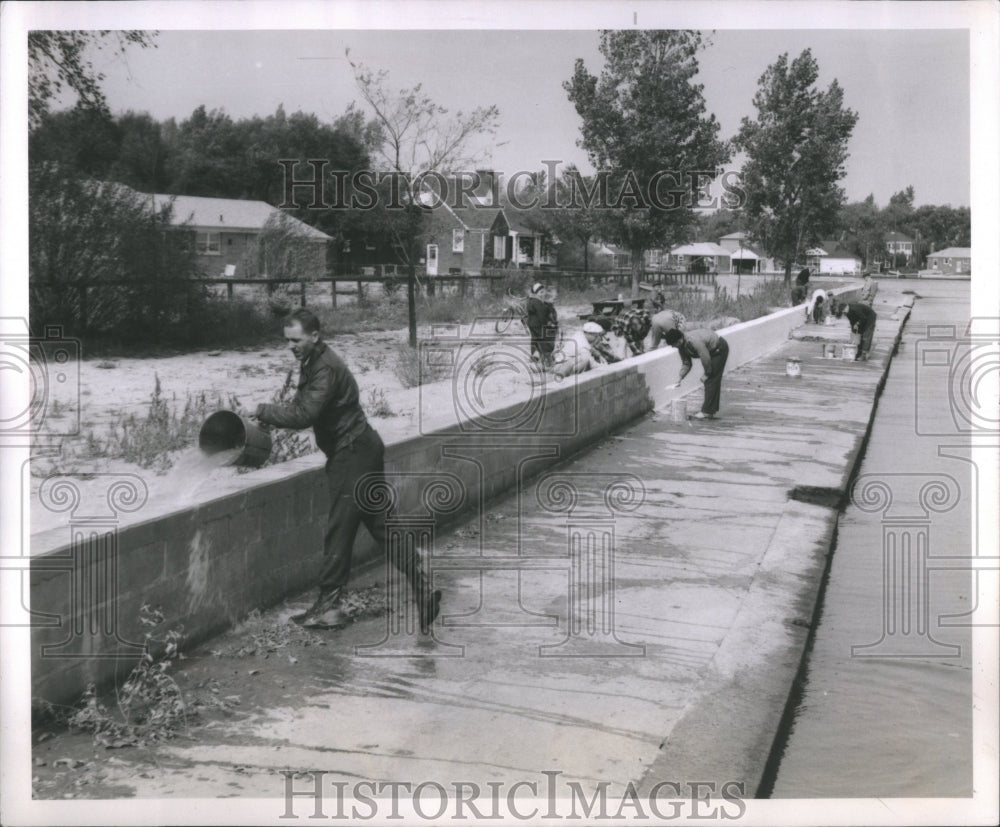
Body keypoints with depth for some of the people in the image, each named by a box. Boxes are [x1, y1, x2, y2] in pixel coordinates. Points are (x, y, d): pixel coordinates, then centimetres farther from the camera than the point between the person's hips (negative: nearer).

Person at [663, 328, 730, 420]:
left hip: (719, 349, -9)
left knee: (711, 380, -11)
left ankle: (707, 412, -10)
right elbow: (686, 363, 2)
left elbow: (706, 359, -30)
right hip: (711, 350, 9)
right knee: (710, 381, 11)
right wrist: (680, 377, -11)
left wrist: (707, 374, -17)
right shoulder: (681, 346, -6)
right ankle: (711, 410, 17)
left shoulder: (694, 341, -35)